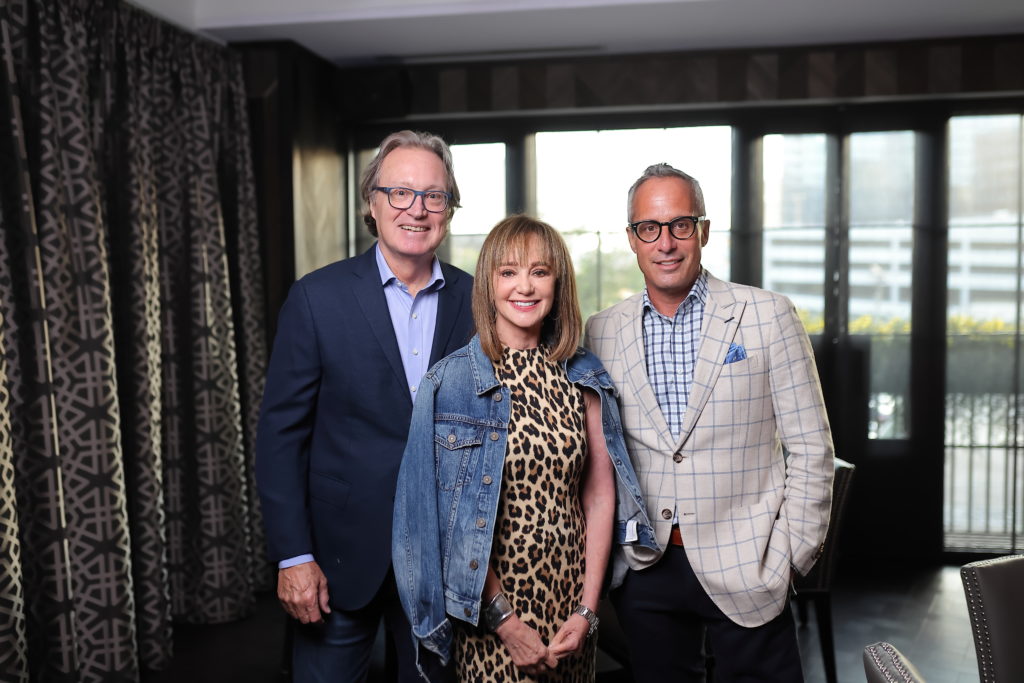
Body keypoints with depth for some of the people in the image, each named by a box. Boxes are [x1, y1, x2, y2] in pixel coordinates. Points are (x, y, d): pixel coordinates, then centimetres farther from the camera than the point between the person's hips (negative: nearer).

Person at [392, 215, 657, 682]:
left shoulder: (584, 377, 1)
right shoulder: (449, 382, -10)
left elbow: (601, 496, 3)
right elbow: (436, 515, -12)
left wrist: (586, 610, -4)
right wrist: (505, 619, -12)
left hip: (571, 597, 4)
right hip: (490, 610, -3)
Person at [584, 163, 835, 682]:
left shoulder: (768, 317, -5)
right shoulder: (602, 332, 2)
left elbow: (810, 449, -3)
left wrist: (789, 557, -6)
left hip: (744, 567, -2)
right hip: (643, 568, 2)